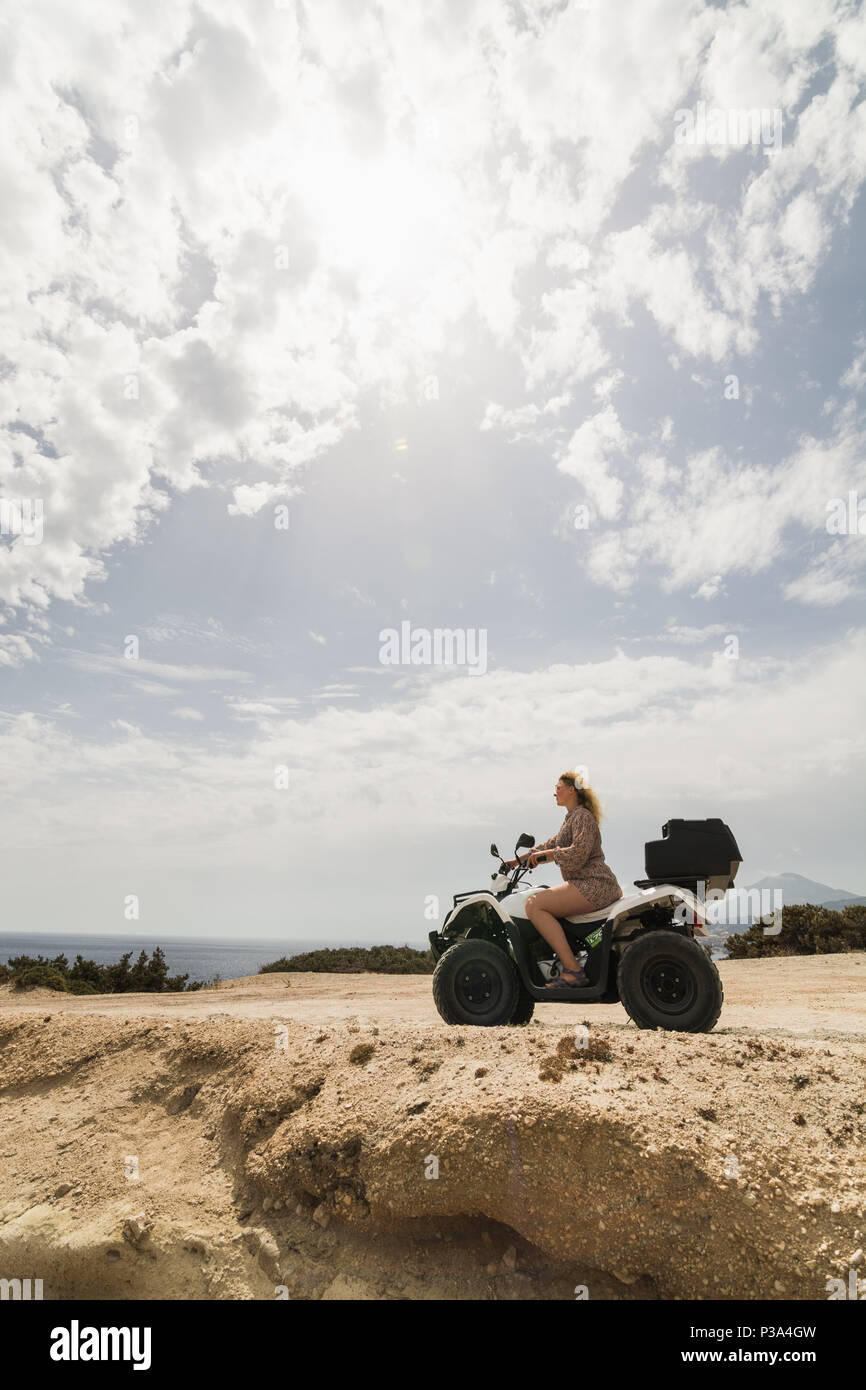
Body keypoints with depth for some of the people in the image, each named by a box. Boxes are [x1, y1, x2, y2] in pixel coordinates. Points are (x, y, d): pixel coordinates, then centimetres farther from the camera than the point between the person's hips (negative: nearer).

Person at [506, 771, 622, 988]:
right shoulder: (571, 818, 23)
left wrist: (546, 854, -16)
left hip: (593, 886, -11)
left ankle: (573, 970, -28)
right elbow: (552, 844, 29)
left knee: (534, 904, -23)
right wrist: (518, 860, 25)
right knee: (537, 902, 27)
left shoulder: (582, 816, -7)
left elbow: (579, 853, -20)